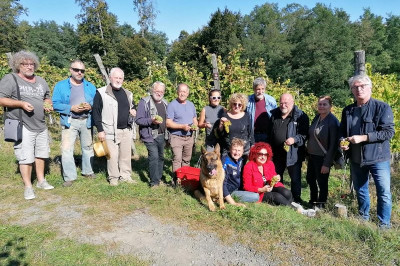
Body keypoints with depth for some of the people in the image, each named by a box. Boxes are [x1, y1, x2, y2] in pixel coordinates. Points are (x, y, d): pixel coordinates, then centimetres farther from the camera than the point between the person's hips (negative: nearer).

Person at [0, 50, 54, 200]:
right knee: (26, 157, -4)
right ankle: (28, 187, 9)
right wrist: (21, 104, -21)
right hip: (23, 127, -6)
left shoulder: (41, 81, 14)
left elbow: (47, 97, 25)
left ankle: (41, 180, 28)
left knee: (41, 154, 14)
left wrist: (48, 105, 3)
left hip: (41, 126, 6)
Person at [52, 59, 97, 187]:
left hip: (86, 121, 3)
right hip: (69, 122, -3)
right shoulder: (61, 86, 2)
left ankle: (87, 171, 29)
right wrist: (71, 108, -18)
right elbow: (55, 104, -5)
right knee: (67, 149, -9)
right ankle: (69, 177, -1)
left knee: (87, 147, 13)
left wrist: (90, 107, -13)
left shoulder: (90, 87, 10)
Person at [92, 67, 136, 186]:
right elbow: (96, 113, -6)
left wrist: (132, 111, 2)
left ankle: (125, 175, 24)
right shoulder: (101, 93, -6)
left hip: (126, 130, 5)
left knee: (126, 155, 11)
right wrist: (100, 130, -11)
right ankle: (113, 177, 16)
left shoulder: (127, 93, 13)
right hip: (111, 131, -5)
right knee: (112, 156, 0)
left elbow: (131, 107, 27)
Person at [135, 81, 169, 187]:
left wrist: (167, 134, 10)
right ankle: (154, 182, -4)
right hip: (150, 136, -7)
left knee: (160, 157, 14)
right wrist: (151, 121, -26)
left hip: (162, 135, 7)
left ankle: (158, 178, 28)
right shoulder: (145, 102, -7)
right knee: (154, 157, -14)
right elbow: (138, 120, -11)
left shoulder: (165, 103, 14)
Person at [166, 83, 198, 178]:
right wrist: (182, 126, -21)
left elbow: (195, 119, 20)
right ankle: (176, 179, -3)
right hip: (176, 137, -6)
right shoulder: (172, 105, -8)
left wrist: (195, 126, -3)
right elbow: (168, 123, -13)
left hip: (189, 137, 6)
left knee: (186, 160, 13)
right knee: (177, 159, -12)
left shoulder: (191, 105, 12)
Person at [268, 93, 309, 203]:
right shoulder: (274, 115, 9)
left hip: (293, 153, -5)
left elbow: (304, 134, -9)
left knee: (295, 178, 6)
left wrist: (294, 139, -27)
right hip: (277, 153, 5)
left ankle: (297, 199, 21)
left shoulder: (301, 116, -6)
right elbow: (270, 133, 15)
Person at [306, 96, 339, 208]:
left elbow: (333, 144, -17)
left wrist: (327, 163, -18)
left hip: (323, 158, -7)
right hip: (312, 155, 7)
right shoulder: (317, 117, 6)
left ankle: (320, 205, 24)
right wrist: (307, 152, 10)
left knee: (322, 182, 6)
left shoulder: (333, 121, -15)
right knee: (310, 179, 18)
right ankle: (313, 201, 38)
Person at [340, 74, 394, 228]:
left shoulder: (382, 107, -8)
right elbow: (342, 131, 17)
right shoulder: (347, 111, 7)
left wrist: (363, 137, -24)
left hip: (378, 158, -5)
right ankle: (363, 218, 36)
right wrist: (342, 142, -5)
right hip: (356, 159, 5)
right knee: (360, 190, 18)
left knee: (384, 192, 0)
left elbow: (389, 132, -16)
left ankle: (384, 224, 18)